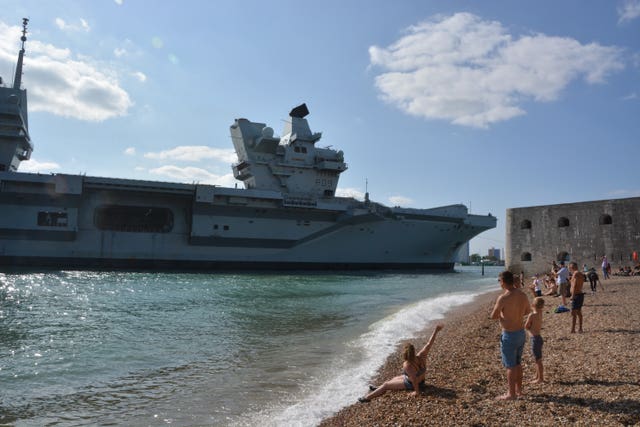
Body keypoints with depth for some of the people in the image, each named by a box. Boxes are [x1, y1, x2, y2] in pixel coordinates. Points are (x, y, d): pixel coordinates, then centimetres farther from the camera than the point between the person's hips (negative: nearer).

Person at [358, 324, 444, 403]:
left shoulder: (407, 365, -36)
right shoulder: (421, 356, -22)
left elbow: (414, 379, -33)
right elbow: (429, 344, -23)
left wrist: (417, 392, -20)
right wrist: (436, 331, -23)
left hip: (410, 384, -7)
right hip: (421, 381, 7)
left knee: (386, 385, 3)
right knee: (395, 378, 27)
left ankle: (368, 397, 11)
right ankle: (380, 390, 44)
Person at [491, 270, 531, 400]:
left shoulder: (503, 298, -24)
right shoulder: (522, 295, -1)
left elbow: (493, 316, -14)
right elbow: (528, 311, 17)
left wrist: (501, 314, 6)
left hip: (509, 335, -7)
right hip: (521, 332, 7)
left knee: (510, 365, 5)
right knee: (518, 363, 21)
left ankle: (511, 393, 15)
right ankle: (518, 389, 34)